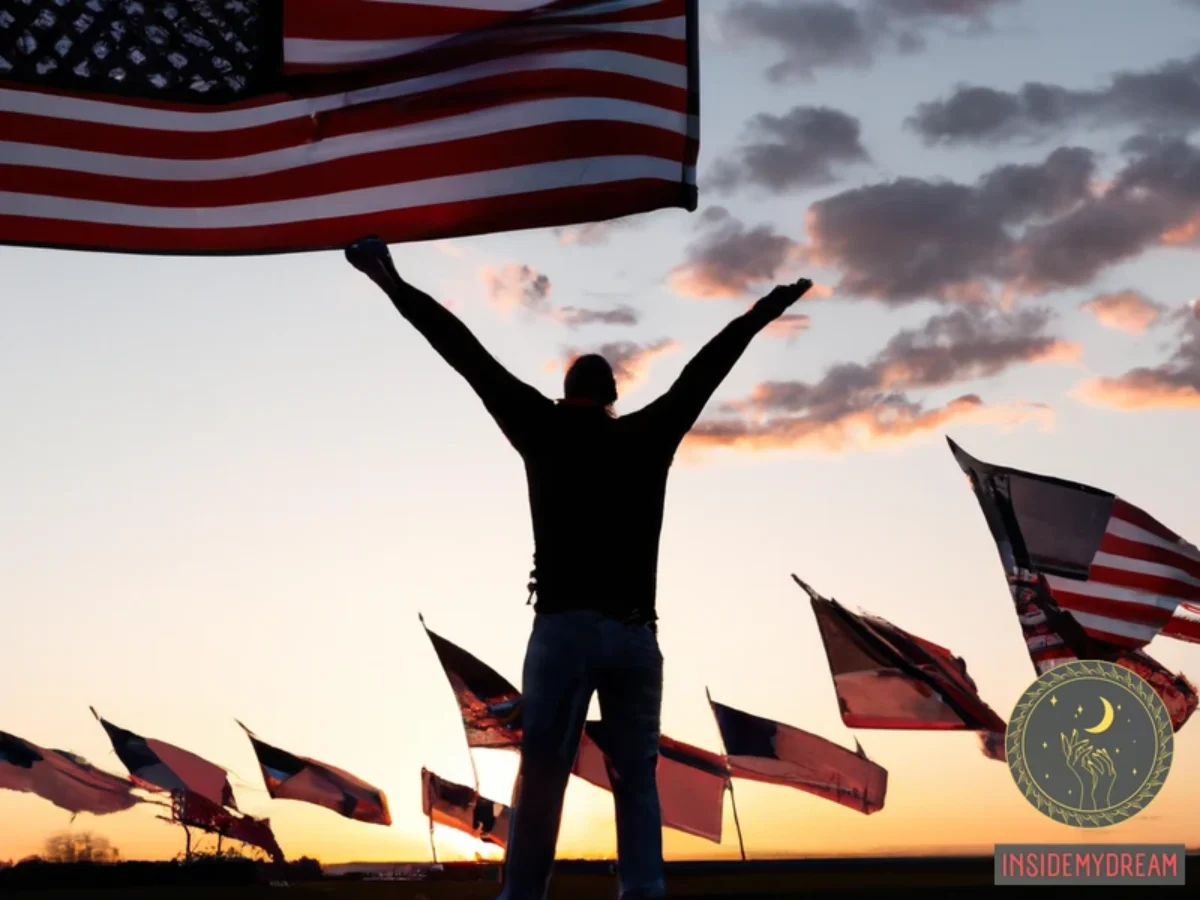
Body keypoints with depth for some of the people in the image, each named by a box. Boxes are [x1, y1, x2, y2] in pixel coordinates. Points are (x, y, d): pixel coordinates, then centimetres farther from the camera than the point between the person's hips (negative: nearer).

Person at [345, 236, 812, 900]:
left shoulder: (544, 428, 7)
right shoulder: (649, 435, 12)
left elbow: (468, 354, 8)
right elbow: (705, 368, 23)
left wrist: (393, 284, 11)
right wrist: (762, 312, 35)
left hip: (564, 627, -2)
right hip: (635, 632, 2)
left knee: (541, 772, -4)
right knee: (636, 777, 6)